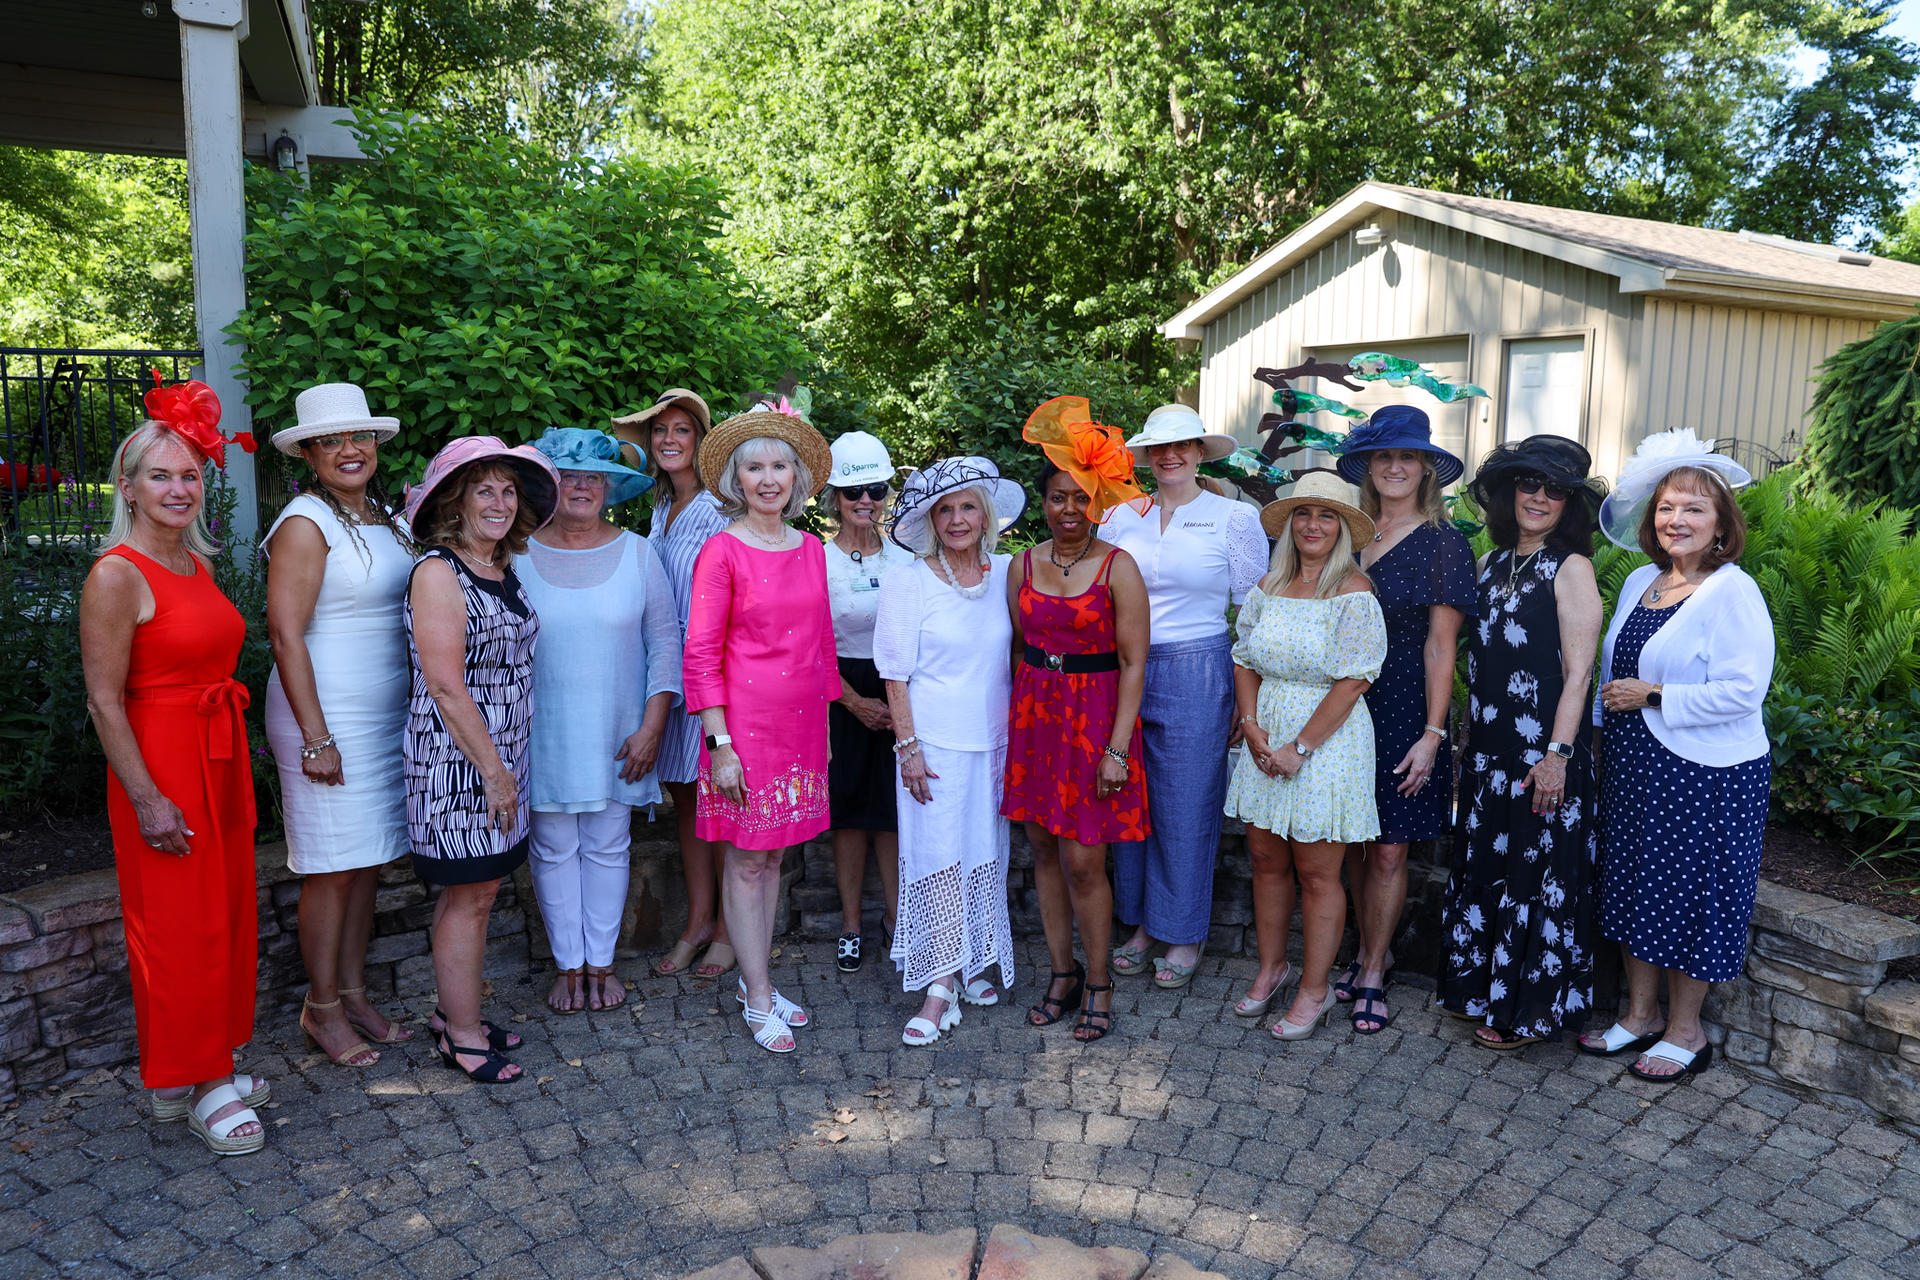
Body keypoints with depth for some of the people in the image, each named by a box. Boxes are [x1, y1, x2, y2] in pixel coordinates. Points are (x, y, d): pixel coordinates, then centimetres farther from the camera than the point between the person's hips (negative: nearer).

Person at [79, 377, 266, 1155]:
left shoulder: (197, 563, 9)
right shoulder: (117, 575, -14)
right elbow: (105, 702, -16)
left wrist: (238, 757, 15)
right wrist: (148, 799, -19)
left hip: (220, 759, 8)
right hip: (162, 763, -8)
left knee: (226, 916, 15)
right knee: (179, 928, 3)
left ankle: (210, 1064, 30)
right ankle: (189, 1085, 19)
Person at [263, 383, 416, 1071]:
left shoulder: (383, 518, 12)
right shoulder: (306, 523, -12)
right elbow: (286, 633, -16)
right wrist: (316, 737, -19)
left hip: (384, 717, 7)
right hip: (329, 717, -7)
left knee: (367, 863, 13)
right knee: (333, 870, 1)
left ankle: (353, 995, 25)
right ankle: (322, 1010, 16)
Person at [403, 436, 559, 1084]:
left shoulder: (502, 568, 10)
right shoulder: (438, 572, -15)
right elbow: (444, 685, -19)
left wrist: (505, 765, 14)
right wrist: (492, 770, -17)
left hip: (499, 754, 8)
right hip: (456, 757, -8)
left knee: (468, 892, 16)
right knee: (470, 896, 0)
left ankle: (453, 1015, 29)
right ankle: (463, 1036, 14)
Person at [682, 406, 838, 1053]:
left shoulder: (810, 548, 8)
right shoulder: (722, 551, -8)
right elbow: (701, 655, -10)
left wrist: (827, 721, 14)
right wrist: (719, 743, -13)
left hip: (802, 723, 6)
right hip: (745, 724, -5)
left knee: (773, 854, 14)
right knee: (745, 862, 3)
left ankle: (756, 981, 27)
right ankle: (760, 1002, 13)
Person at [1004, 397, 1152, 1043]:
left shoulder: (1118, 568, -8)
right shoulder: (1023, 565, 6)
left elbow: (1133, 664, -9)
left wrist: (1117, 748, -14)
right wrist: (1021, 718, 10)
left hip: (1094, 718, -4)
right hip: (1033, 717, 5)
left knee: (1083, 862, -3)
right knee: (1044, 850, 10)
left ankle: (1098, 983, 17)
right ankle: (1062, 973, 26)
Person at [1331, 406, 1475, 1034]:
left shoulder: (1443, 542, -5)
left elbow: (1441, 645, -8)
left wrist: (1432, 733, -12)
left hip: (1403, 713, -4)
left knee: (1389, 851, 1)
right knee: (1356, 842, 10)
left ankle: (1372, 974, 15)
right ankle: (1372, 950, 27)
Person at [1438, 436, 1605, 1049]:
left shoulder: (1571, 568, -8)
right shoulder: (1493, 564, 11)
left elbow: (1578, 671, -14)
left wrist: (1556, 754, -19)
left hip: (1542, 752, -7)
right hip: (1487, 748, 7)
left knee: (1536, 875, 3)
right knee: (1484, 865, 14)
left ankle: (1528, 1009, 16)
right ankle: (1481, 989, 29)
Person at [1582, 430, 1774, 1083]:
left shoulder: (1733, 592, -15)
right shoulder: (1640, 582, 8)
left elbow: (1744, 690, -22)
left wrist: (1652, 695, -19)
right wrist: (1609, 719, 16)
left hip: (1704, 776, -7)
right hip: (1633, 768, 7)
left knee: (1688, 896, 5)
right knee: (1634, 889, 14)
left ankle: (1686, 1031, 22)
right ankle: (1640, 1014, 30)